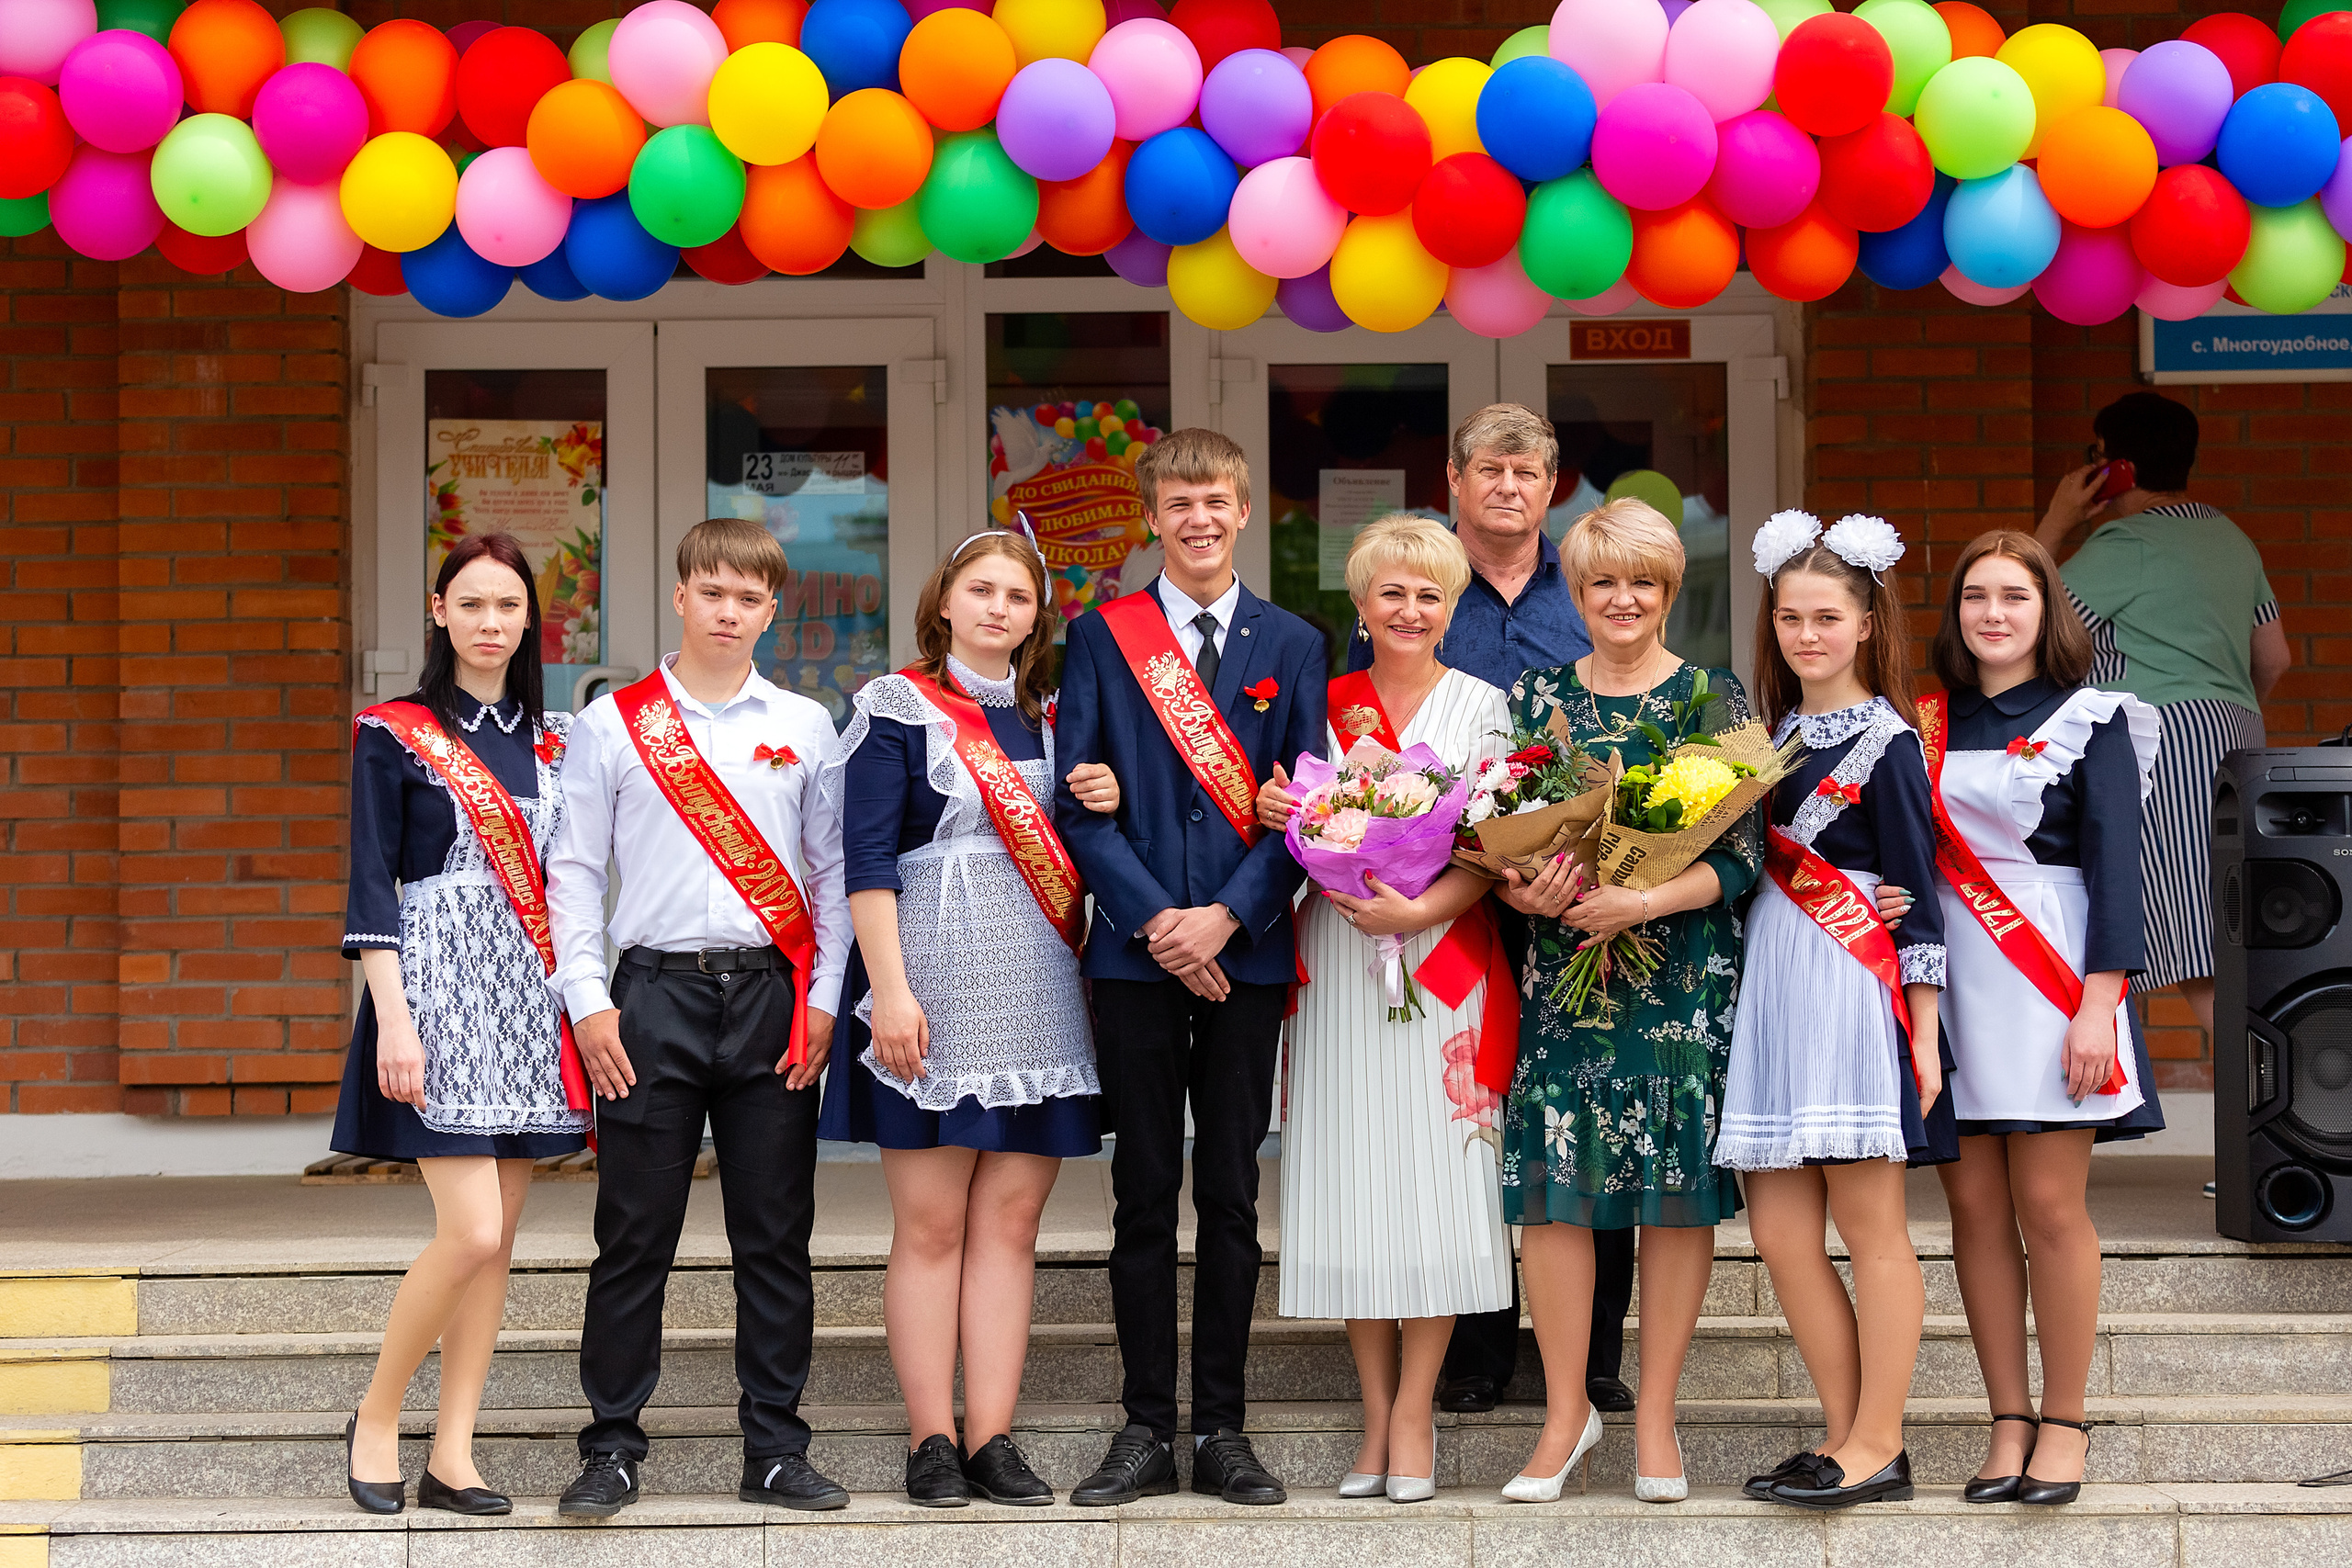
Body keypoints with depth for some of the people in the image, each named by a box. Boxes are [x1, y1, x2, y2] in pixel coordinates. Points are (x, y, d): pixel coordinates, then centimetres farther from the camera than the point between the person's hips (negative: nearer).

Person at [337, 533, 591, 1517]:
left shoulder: (555, 739, 13)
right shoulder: (395, 736, -1)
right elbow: (372, 889, -5)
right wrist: (394, 1019, -14)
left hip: (530, 998, 5)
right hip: (440, 994, -5)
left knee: (498, 1235, 3)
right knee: (471, 1232, -14)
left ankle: (453, 1455, 7)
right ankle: (377, 1420, 4)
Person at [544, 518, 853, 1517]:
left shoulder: (804, 728, 10)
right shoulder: (612, 725, 6)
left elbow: (833, 872, 10)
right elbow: (573, 872, 5)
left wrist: (824, 1000, 1)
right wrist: (590, 1003, -4)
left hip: (773, 993, 1)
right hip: (655, 991, -1)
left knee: (775, 1234, 3)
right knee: (635, 1235, -1)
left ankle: (775, 1449, 9)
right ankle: (612, 1449, 6)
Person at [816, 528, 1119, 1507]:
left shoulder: (1045, 718, 16)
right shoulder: (899, 706, 0)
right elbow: (867, 858, -8)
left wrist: (1104, 806, 0)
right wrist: (890, 990, -16)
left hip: (1038, 989, 5)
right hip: (935, 979, -5)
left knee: (1010, 1221, 3)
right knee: (930, 1224, -2)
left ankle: (992, 1438, 5)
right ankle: (932, 1443, 2)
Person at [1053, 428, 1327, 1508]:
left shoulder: (1291, 646, 9)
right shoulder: (1101, 638, 6)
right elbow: (1077, 801, 0)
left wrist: (1228, 916, -10)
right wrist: (1153, 918, -11)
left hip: (1247, 951, 1)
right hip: (1135, 953, -1)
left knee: (1231, 1196, 3)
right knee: (1144, 1196, 1)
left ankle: (1221, 1429, 8)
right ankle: (1146, 1430, 6)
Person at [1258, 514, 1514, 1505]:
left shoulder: (1481, 705, 4)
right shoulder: (1325, 705, 12)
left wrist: (1422, 909, -19)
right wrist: (1274, 813, -3)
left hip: (1444, 957, -3)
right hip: (1337, 965, 3)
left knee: (1432, 1169, -6)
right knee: (1352, 1182, 1)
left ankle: (1414, 1418, 0)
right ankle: (1377, 1417, 9)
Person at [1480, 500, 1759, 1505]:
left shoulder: (1717, 698, 2)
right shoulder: (1535, 697, 10)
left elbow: (1741, 854, -4)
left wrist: (1644, 901, -17)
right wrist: (1523, 892, -12)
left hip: (1686, 973, -1)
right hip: (1563, 966, 2)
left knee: (1678, 1183, -1)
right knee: (1552, 1180, -5)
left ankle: (1656, 1417, 8)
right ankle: (1566, 1412, 6)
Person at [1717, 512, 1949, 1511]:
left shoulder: (1885, 741, -3)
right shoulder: (1774, 733, 16)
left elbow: (1916, 893, -6)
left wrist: (1923, 1033, -10)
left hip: (1857, 990, -7)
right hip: (1774, 988, 7)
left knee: (1869, 1223, -3)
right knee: (1780, 1232, 3)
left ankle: (1877, 1445, 2)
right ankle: (1847, 1432, 11)